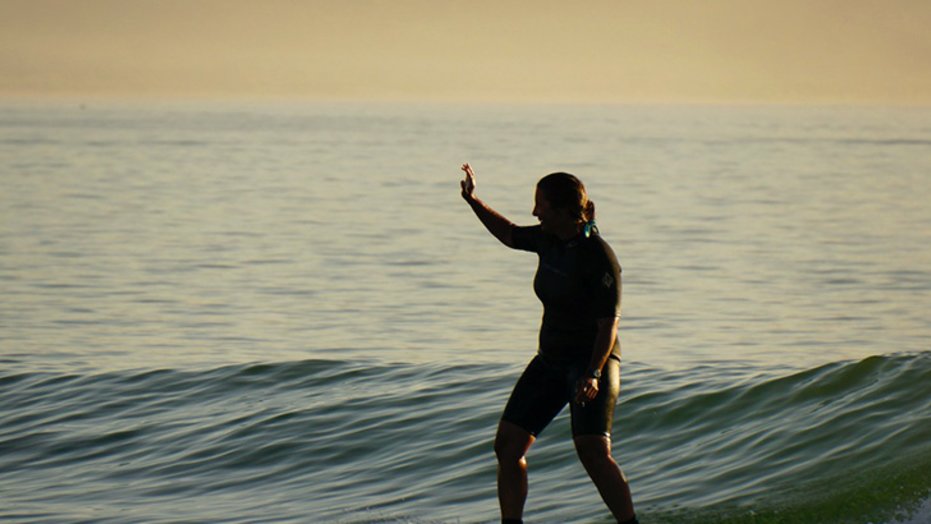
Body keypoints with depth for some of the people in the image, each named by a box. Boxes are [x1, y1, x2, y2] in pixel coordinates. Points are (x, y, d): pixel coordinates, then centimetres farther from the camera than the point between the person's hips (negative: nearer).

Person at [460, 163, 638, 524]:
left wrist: (593, 374, -31)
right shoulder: (549, 240, 3)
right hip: (550, 360, 8)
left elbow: (608, 325, -20)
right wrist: (473, 202, 16)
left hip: (591, 362, -8)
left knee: (593, 452, -24)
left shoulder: (599, 258, -19)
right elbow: (510, 235, 25)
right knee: (508, 445, 1)